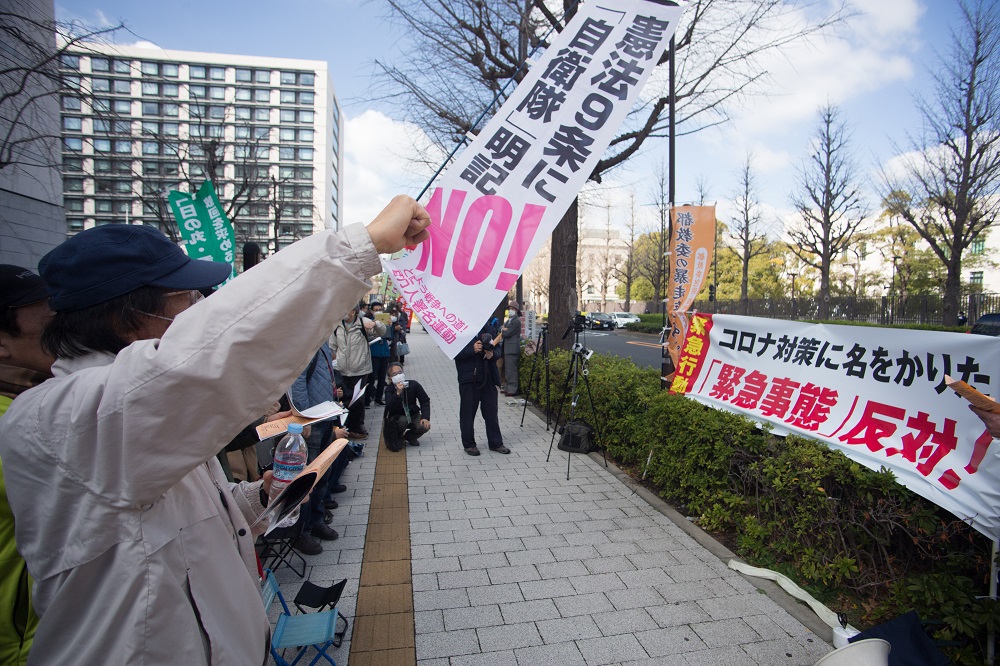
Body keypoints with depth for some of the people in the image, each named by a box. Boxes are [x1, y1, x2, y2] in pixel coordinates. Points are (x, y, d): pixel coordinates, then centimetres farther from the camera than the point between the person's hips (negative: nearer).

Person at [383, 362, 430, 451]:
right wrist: (398, 393, -46)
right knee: (402, 420, -35)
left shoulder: (413, 384, -13)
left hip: (413, 415, 2)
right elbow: (389, 407, -32)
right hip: (396, 417, -2)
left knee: (424, 426, -23)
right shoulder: (389, 389, -17)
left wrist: (425, 417, -19)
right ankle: (397, 438, 0)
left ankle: (409, 437, 11)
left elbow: (425, 401, -6)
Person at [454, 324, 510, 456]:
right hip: (469, 379, -4)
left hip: (488, 377, 4)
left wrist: (493, 354, -7)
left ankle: (495, 443, 23)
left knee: (491, 411, 12)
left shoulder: (488, 329, 8)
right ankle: (469, 444, 21)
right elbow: (454, 353, -12)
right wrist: (472, 350, -24)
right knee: (468, 412, 7)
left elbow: (497, 347, 15)